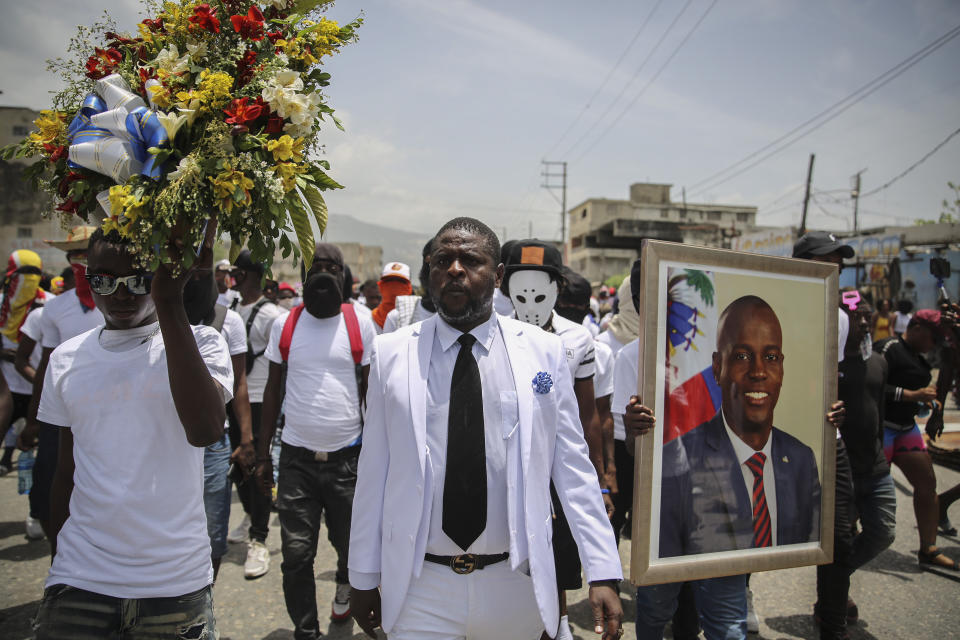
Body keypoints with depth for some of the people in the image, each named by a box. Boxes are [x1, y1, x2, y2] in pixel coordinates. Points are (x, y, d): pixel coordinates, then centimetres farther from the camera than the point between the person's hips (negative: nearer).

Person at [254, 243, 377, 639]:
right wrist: (262, 454, 5)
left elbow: (370, 390, 2)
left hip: (347, 455, -1)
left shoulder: (361, 324, -1)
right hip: (296, 457, 1)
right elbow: (273, 389, 8)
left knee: (350, 542, 12)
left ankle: (345, 586, 46)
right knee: (296, 554, 3)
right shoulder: (285, 325, 3)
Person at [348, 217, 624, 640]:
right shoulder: (391, 352, -3)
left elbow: (572, 466, -2)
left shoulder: (545, 351, -4)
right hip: (419, 587, 0)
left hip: (516, 583, 1)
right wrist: (364, 578, 4)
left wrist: (603, 573, -5)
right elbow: (374, 469, 0)